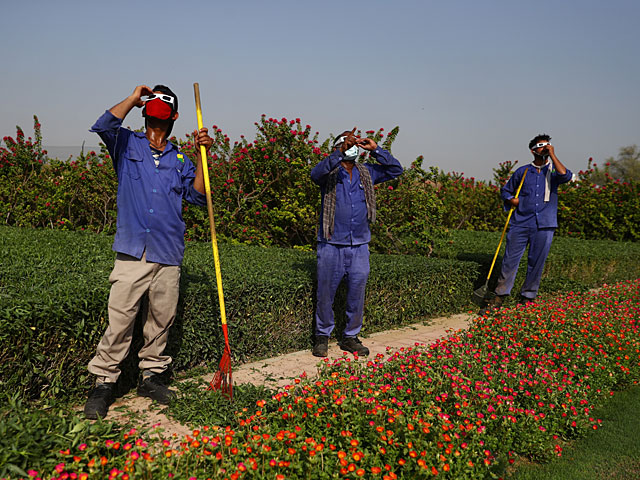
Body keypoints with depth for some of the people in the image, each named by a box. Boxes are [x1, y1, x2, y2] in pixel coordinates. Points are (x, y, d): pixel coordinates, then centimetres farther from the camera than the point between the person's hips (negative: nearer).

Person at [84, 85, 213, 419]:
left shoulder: (180, 160, 18)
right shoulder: (128, 145, 11)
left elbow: (198, 196, 8)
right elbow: (103, 125, -10)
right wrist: (134, 97, 2)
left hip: (169, 254, 3)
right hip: (133, 251, -3)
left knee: (161, 320, 9)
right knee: (120, 319, -7)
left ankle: (151, 376, 23)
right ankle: (103, 382, 5)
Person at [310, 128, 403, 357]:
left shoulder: (366, 173, 12)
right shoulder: (330, 172, -1)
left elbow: (395, 170, 11)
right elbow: (316, 173, -23)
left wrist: (375, 150, 1)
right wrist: (341, 152, -30)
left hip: (359, 246, 4)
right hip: (331, 245, -4)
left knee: (357, 294, 9)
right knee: (326, 293, 5)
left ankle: (351, 337, 24)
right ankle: (322, 336, 22)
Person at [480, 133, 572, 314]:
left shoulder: (553, 171, 10)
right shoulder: (523, 171, 13)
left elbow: (566, 176, -14)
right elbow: (505, 190, 23)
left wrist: (552, 155, -8)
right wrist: (511, 200, 1)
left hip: (544, 226, 0)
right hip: (520, 223, 0)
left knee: (536, 263, 4)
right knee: (510, 261, -3)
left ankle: (527, 298, 17)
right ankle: (499, 297, 5)